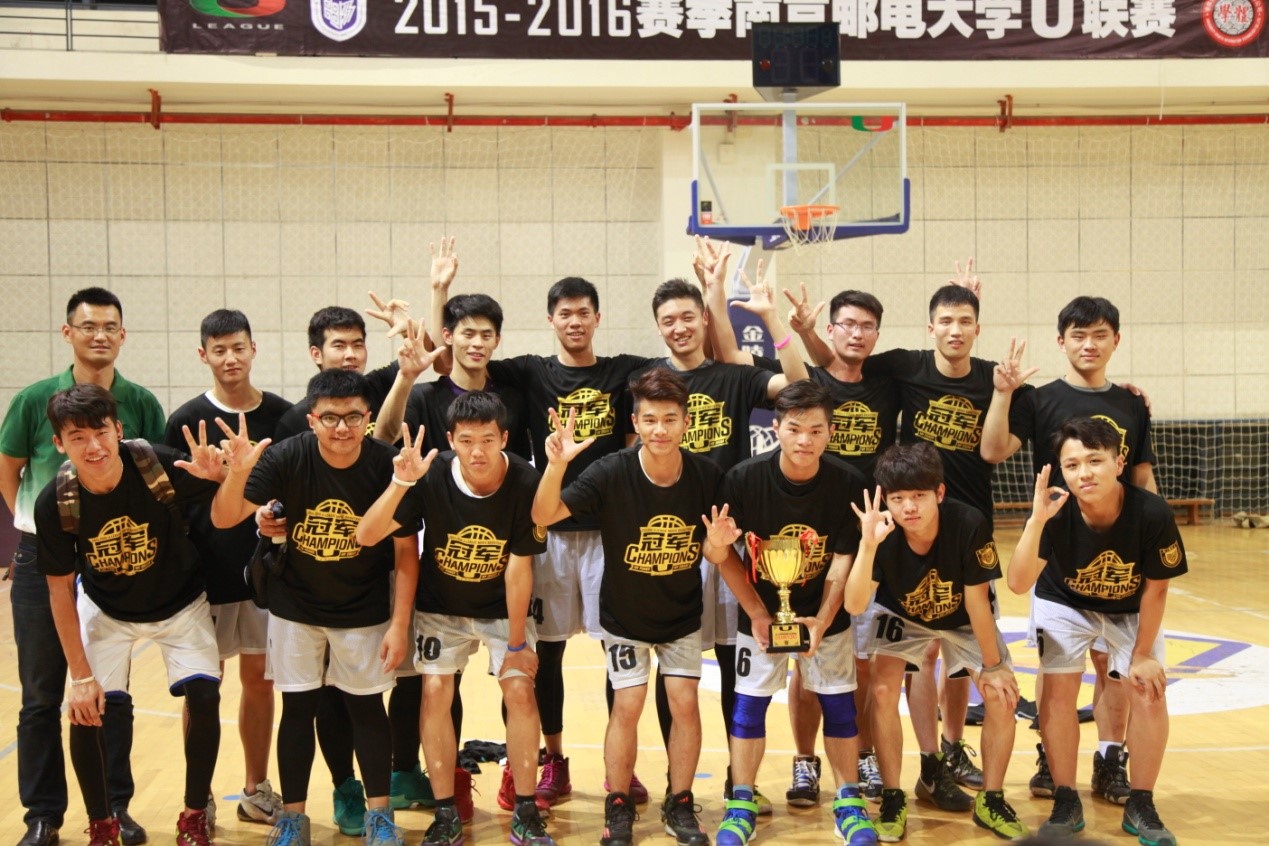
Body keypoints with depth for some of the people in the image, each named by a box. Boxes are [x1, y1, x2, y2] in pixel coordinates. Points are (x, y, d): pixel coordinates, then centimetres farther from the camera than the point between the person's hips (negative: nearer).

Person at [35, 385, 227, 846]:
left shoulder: (160, 467, -30)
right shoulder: (55, 503, -24)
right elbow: (60, 589, -12)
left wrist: (217, 476, -40)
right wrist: (80, 674, -11)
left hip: (180, 604, -1)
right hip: (106, 611, 1)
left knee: (204, 696, -14)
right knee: (85, 711, -8)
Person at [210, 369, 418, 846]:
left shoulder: (387, 466, -19)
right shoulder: (287, 458, -18)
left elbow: (405, 551, -12)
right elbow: (224, 519, -20)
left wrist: (399, 623, -13)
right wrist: (238, 473, -39)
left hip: (365, 610, -1)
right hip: (296, 607, 1)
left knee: (367, 705, 8)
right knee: (298, 707, 8)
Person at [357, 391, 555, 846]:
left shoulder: (525, 484, -26)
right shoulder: (432, 477, -24)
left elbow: (519, 568, -19)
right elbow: (366, 536, -27)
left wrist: (516, 642, -14)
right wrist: (400, 484, -42)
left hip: (503, 608, -1)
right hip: (440, 607, 1)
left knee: (520, 691, -11)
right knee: (435, 692, -8)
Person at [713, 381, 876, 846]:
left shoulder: (848, 484, -18)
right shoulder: (744, 479, -19)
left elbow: (843, 559, -11)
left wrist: (822, 621, -19)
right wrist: (756, 612, -14)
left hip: (826, 615, 0)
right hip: (762, 611, 0)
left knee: (839, 703, 4)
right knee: (749, 703, 1)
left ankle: (849, 802, 19)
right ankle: (741, 805, 14)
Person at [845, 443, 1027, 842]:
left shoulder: (969, 525, -35)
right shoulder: (883, 533, -32)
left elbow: (976, 601, -23)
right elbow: (855, 605, -41)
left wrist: (993, 664, -14)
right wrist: (868, 544, -54)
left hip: (962, 619, 0)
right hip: (902, 616, 0)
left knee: (1002, 696, -11)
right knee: (883, 691, -19)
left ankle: (990, 801, 9)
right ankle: (893, 799, -2)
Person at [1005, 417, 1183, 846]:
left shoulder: (1153, 513, -32)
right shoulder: (1056, 512, -33)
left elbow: (1155, 588, -17)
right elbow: (1019, 583, -41)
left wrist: (1143, 654, -10)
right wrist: (1037, 520, -52)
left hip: (1131, 610, 1)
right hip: (1064, 603, 0)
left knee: (1149, 693, -8)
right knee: (1059, 690, -10)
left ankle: (1141, 806, 9)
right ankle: (1066, 803, 4)